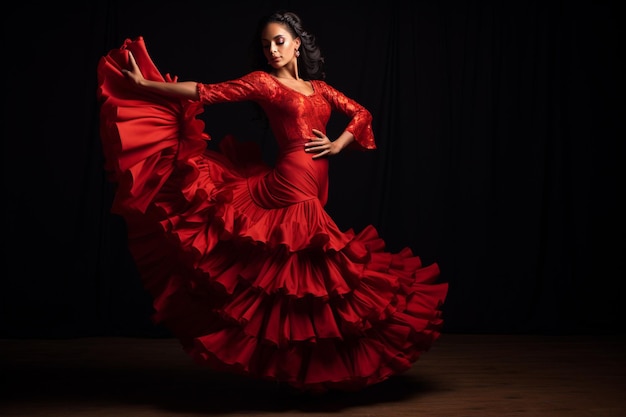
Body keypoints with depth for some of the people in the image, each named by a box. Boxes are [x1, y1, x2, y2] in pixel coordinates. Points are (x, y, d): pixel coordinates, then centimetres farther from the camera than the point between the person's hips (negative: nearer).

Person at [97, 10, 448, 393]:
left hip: (313, 194, 6)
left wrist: (338, 145, 5)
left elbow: (361, 113, 22)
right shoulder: (262, 81, 2)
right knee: (296, 276, -2)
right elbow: (205, 93, -2)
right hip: (290, 190, -6)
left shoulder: (319, 86, 18)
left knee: (307, 281, 12)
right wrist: (143, 84, -3)